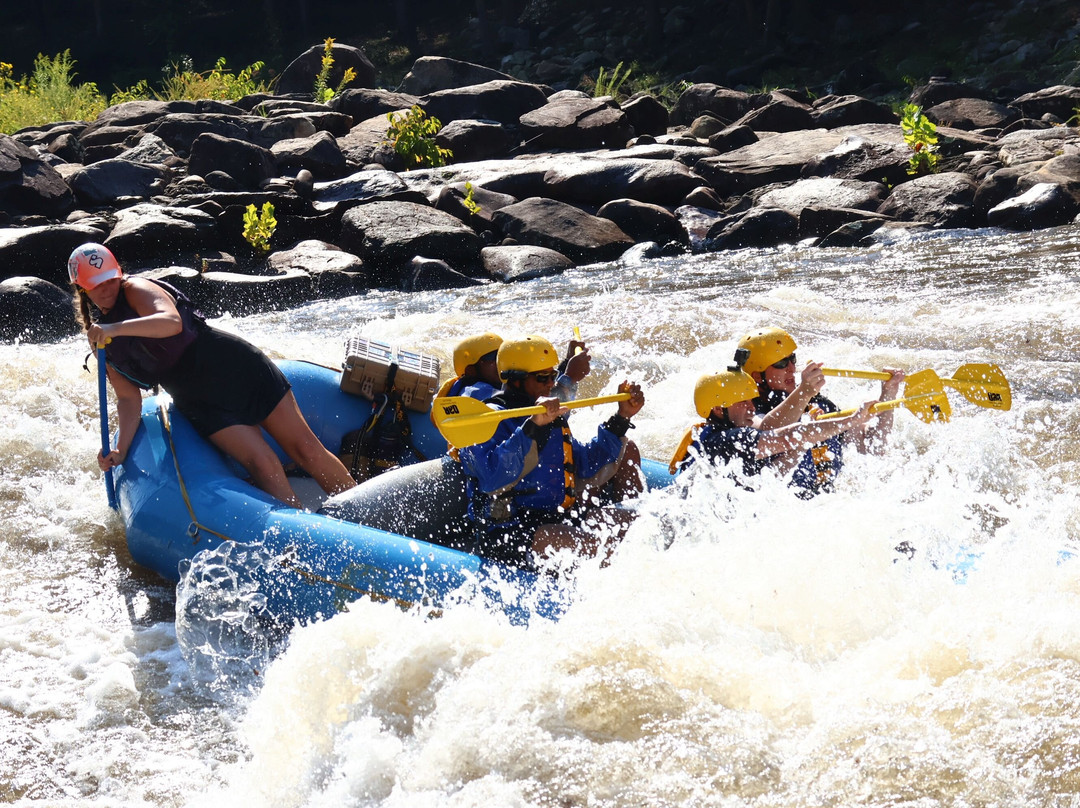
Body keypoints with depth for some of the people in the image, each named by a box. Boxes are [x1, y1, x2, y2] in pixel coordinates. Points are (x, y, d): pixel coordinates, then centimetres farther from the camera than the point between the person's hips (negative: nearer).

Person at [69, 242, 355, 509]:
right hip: (200, 401, 3)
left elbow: (172, 321, -28)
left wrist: (117, 328, -39)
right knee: (263, 464, -17)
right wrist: (120, 450, -8)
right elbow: (128, 399, 7)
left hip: (231, 363, -3)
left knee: (305, 448, -6)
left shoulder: (136, 290, -6)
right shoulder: (102, 340, 9)